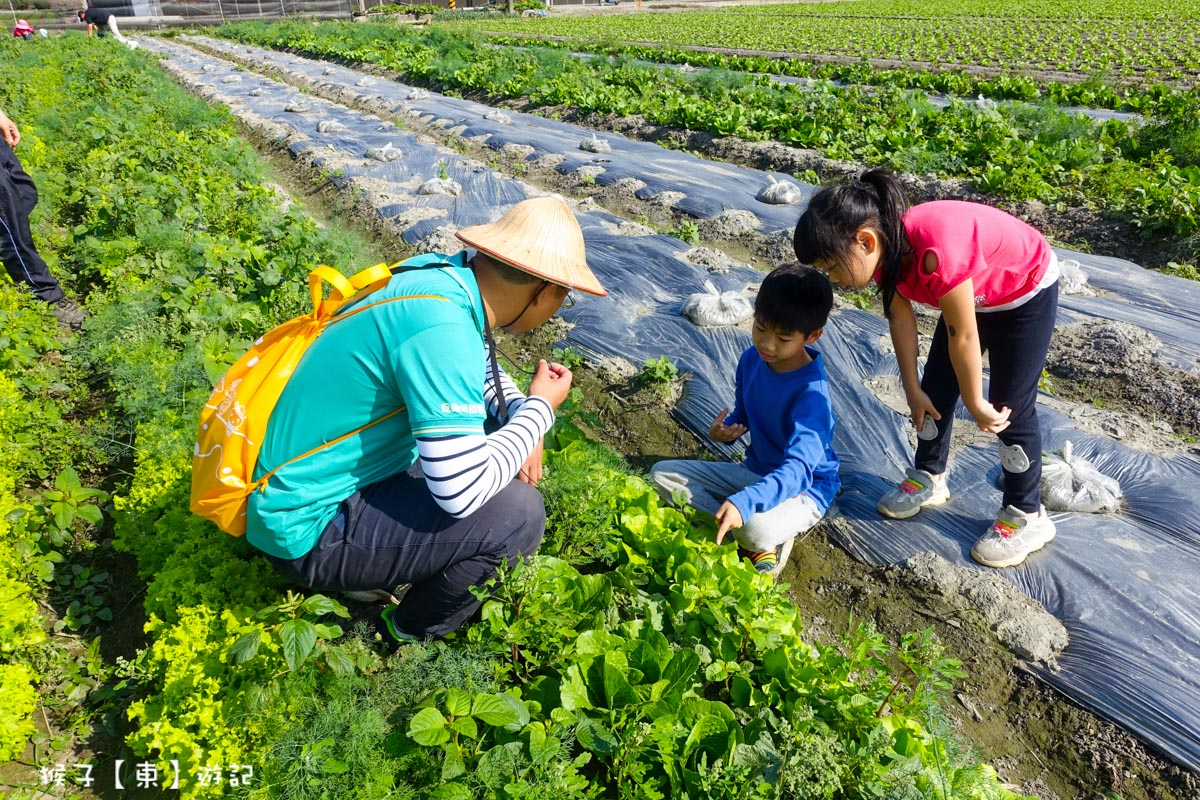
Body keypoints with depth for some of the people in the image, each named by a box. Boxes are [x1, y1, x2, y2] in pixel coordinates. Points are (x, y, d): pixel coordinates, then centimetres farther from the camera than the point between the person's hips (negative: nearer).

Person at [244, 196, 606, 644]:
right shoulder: (440, 325, -30)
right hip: (306, 529, -9)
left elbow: (479, 366, 17)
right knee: (518, 514, -18)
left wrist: (522, 419, -1)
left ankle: (366, 567, 16)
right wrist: (541, 409, -16)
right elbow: (462, 491, -30)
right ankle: (412, 636, 9)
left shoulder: (444, 273, -4)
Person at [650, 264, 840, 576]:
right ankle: (746, 537, -10)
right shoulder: (751, 359, -7)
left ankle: (771, 543, -1)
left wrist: (744, 502, -52)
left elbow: (799, 467, -37)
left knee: (758, 528, -41)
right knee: (662, 474, -4)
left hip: (803, 489, -7)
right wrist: (724, 430, -13)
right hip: (754, 471, 8)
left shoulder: (812, 392, -28)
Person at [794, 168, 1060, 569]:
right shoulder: (886, 247, -20)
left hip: (1028, 294, -7)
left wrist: (976, 404, -17)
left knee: (1011, 406, -3)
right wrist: (913, 389, 0)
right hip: (973, 292, 7)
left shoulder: (936, 251, -43)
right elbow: (901, 317, -7)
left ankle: (1027, 516, 15)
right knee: (934, 391, 10)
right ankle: (929, 477, 32)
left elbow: (963, 337, -31)